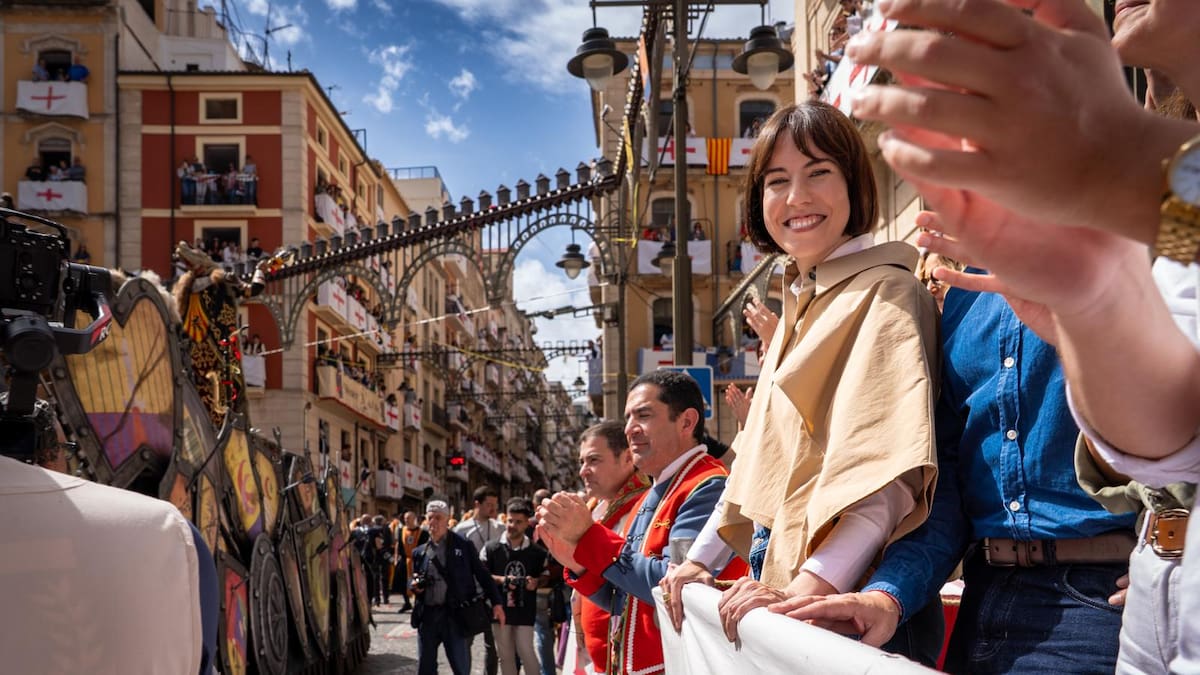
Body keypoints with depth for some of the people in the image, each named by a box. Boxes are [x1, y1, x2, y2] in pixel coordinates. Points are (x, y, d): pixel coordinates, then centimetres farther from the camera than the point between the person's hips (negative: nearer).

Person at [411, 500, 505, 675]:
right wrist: (414, 585, -4)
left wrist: (497, 602, -5)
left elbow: (482, 574, 1)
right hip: (427, 615, 4)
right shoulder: (419, 552, 11)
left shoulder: (464, 546, 0)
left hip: (455, 614, -3)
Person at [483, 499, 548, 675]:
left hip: (525, 611, -1)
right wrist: (501, 579, -16)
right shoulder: (491, 549, -1)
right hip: (500, 609, 1)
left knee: (526, 652, -5)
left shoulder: (536, 552, 0)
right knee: (506, 655, 8)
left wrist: (535, 582, -13)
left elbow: (545, 576, 9)